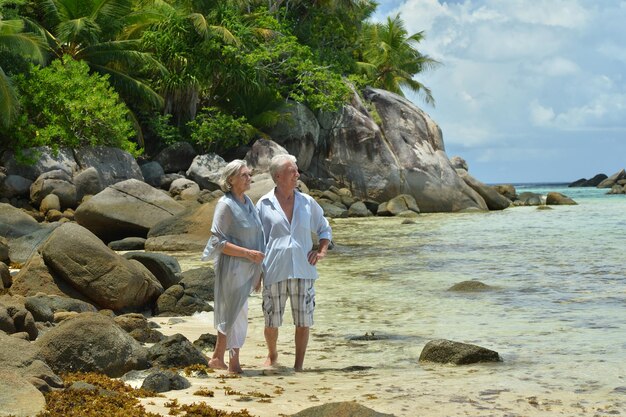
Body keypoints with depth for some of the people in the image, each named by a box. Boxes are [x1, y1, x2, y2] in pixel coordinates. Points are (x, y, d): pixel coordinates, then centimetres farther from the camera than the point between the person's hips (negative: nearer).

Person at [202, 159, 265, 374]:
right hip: (232, 268, -8)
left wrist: (258, 271, 18)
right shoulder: (226, 205, -14)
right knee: (237, 314, -2)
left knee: (229, 314, 14)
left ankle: (218, 358, 23)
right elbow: (219, 242, -17)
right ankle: (234, 363, 8)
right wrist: (248, 253, -21)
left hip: (247, 268, 8)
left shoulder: (248, 202, 11)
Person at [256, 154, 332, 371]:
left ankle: (299, 365, 14)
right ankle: (272, 354, 34)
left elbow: (324, 229, 21)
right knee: (271, 322, 6)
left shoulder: (307, 203, 7)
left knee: (303, 321, 1)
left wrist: (321, 251, 5)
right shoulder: (264, 205, 1)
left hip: (303, 270, 2)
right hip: (275, 271, -1)